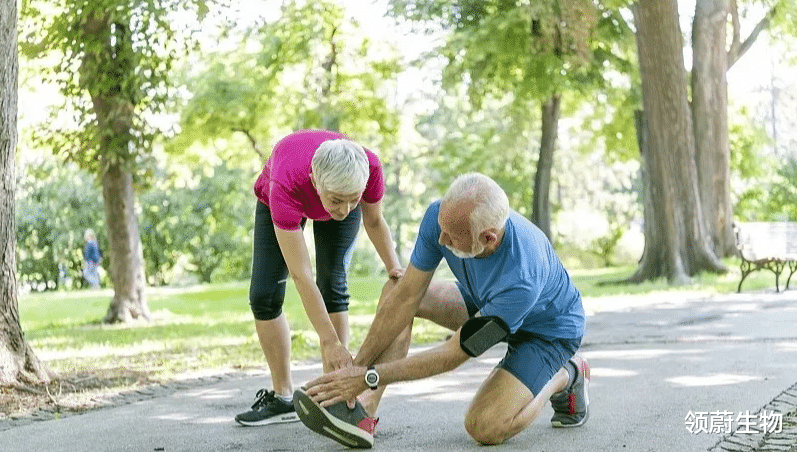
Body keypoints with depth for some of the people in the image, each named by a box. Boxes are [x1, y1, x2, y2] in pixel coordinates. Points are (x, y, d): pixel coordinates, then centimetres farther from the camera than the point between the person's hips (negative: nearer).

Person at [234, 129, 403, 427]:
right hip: (279, 202, -1)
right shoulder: (285, 184, -46)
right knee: (264, 296, -9)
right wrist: (330, 342, -45)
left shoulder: (370, 167, -39)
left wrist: (394, 268, -30)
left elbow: (374, 222, -15)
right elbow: (301, 276, -44)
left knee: (333, 287, -16)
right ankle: (282, 398, 3)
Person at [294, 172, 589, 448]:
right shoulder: (441, 216, -28)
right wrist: (358, 365, -24)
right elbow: (406, 296, -20)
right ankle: (362, 412, -20)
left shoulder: (522, 280, -43)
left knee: (485, 427, -25)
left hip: (549, 327, -6)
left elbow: (454, 354, -34)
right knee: (398, 288, -13)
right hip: (486, 302, 7)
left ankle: (565, 377, 4)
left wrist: (369, 377, -31)